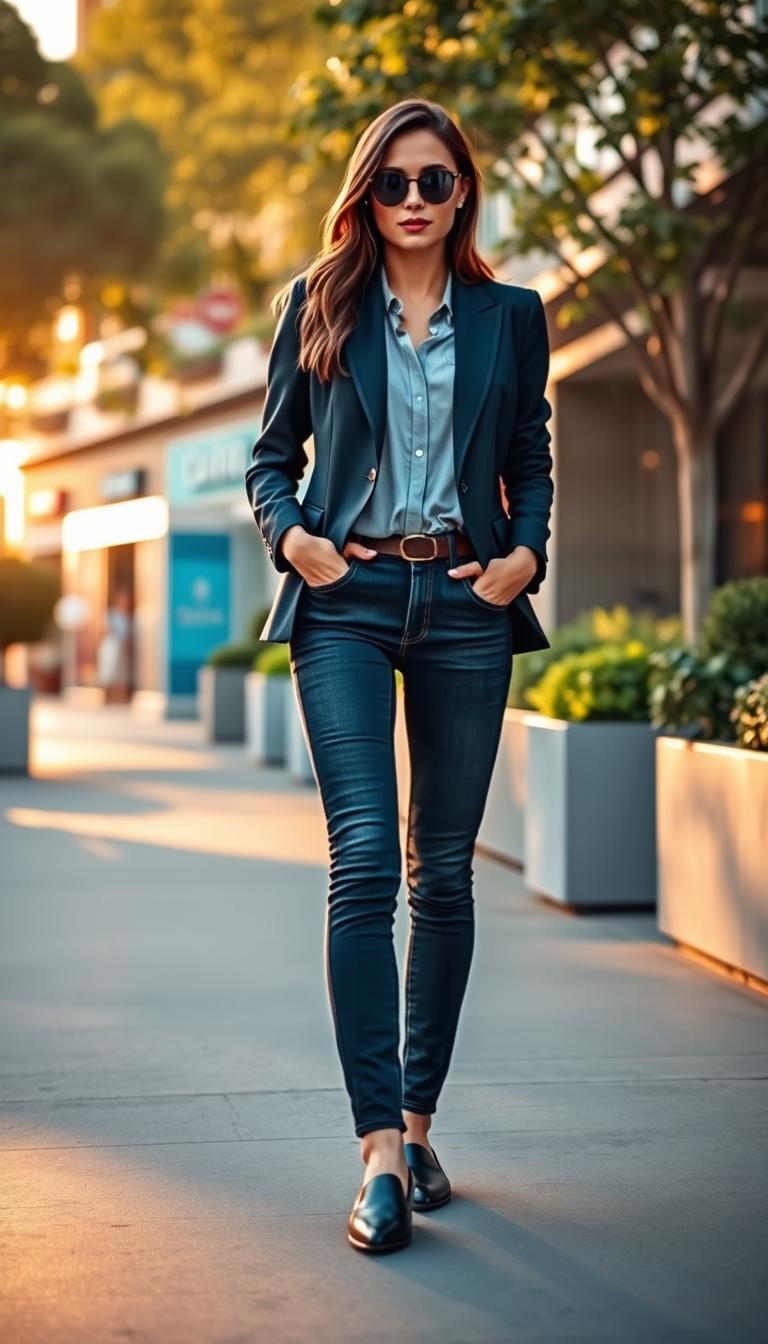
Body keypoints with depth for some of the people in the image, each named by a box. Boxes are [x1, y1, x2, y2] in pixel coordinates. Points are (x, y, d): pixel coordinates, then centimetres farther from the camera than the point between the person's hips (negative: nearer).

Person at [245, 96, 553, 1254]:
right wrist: (292, 535, -5)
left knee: (443, 870, 5)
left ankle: (418, 1122, 17)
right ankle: (381, 1151, -13)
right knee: (364, 860, -13)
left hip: (463, 603, 2)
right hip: (348, 599, -1)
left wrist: (525, 555, -2)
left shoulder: (509, 316, 12)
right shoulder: (318, 306, 10)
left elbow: (532, 465, 16)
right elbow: (271, 454, 13)